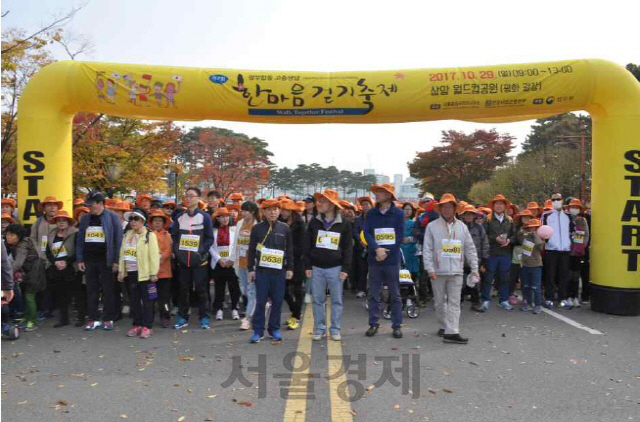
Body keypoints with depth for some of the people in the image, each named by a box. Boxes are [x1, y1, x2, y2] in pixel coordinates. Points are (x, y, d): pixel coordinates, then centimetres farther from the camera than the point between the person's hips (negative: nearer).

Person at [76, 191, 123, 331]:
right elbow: (80, 240, 14)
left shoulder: (112, 217, -4)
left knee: (108, 291, 3)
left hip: (106, 260, -5)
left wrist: (116, 260, -11)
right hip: (89, 260, 5)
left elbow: (118, 239, -6)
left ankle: (108, 319, 11)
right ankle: (93, 319, 17)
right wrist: (80, 260, 7)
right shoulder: (85, 219, 11)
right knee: (91, 290, 9)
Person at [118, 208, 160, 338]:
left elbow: (154, 255, -12)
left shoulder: (149, 235, -8)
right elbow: (122, 253, 14)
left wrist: (153, 273, -16)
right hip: (130, 273, 7)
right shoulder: (127, 235, 13)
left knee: (147, 301, 0)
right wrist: (120, 271, 9)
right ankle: (137, 325, 23)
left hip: (144, 273, -6)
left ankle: (147, 326, 7)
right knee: (134, 300, 13)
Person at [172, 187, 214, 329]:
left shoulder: (205, 217, -1)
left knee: (201, 289, 1)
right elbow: (174, 236, 13)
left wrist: (201, 251, -14)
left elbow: (210, 238, -2)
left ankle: (204, 317, 10)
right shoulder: (179, 217, 10)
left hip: (199, 260, -3)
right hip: (183, 260, 3)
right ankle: (182, 317, 17)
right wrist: (176, 251, -2)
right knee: (183, 289, 9)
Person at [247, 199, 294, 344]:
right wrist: (251, 269, 2)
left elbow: (289, 250, 8)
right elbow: (252, 249, 5)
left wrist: (290, 268, 5)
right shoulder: (257, 228, 2)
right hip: (261, 270, -1)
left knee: (277, 301, 7)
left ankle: (274, 329, 20)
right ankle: (258, 331, 12)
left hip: (279, 271, 1)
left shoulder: (285, 228, 4)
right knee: (260, 301, 2)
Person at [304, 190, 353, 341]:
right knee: (318, 300, 6)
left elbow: (348, 247, 0)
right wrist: (307, 266, 0)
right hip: (317, 267, 2)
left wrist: (345, 268, -6)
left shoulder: (344, 224, -2)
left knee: (336, 300, 4)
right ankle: (319, 328, 17)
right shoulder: (314, 222, 3)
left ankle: (335, 329, 15)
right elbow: (307, 245, 6)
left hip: (335, 268, -2)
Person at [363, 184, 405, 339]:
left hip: (392, 260, -2)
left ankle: (397, 325, 15)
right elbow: (367, 233, -3)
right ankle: (373, 324, 17)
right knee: (373, 294, 7)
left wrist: (385, 252, -10)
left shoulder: (398, 213, 0)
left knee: (395, 295, 6)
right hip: (374, 260, 2)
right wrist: (377, 249, -18)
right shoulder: (371, 213, 5)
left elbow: (399, 236, -3)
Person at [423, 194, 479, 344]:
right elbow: (427, 249, -3)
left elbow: (470, 249, 10)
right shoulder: (432, 226, 1)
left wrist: (474, 268, 5)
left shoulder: (462, 226, 8)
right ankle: (444, 326, 28)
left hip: (456, 272, 1)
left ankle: (452, 332, -3)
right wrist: (430, 269, -10)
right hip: (438, 272, -1)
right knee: (440, 302, 10)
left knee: (454, 302, -3)